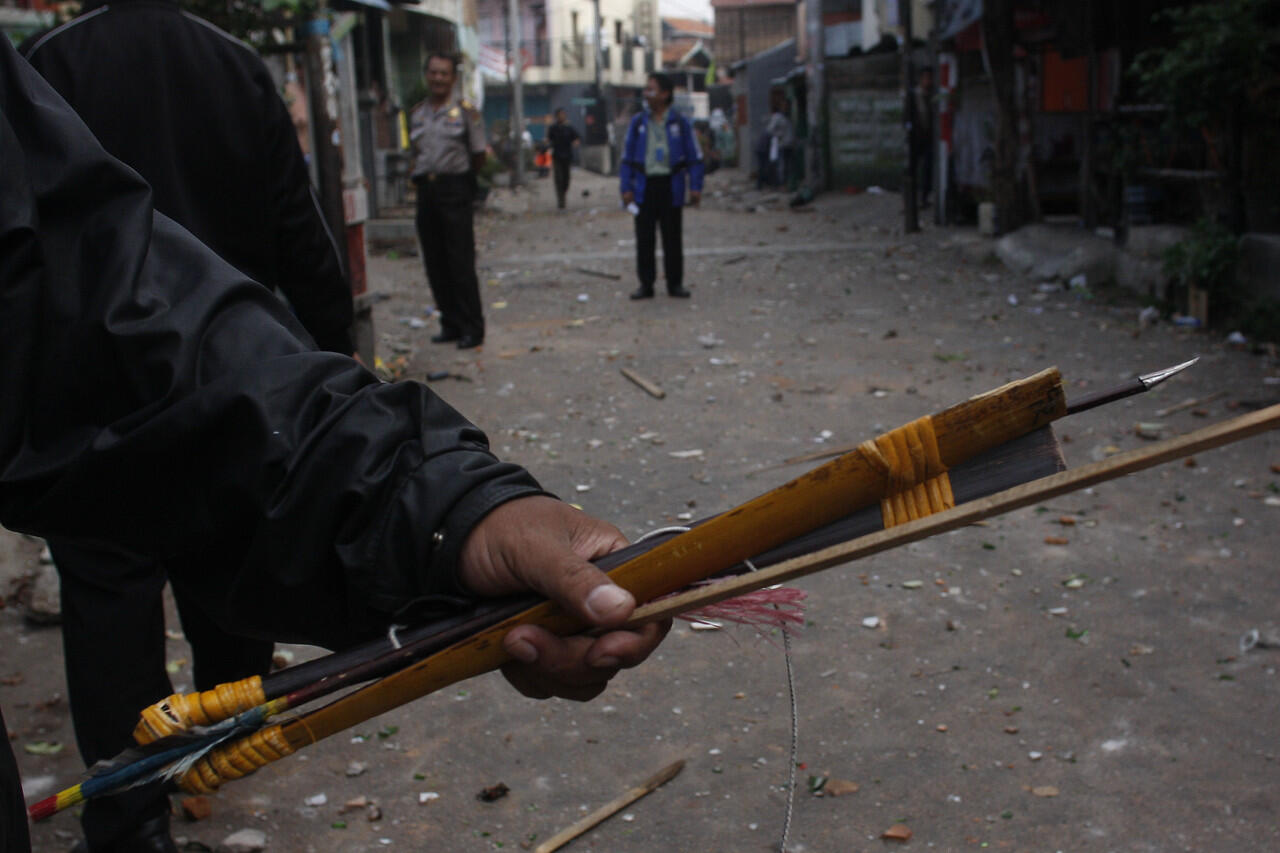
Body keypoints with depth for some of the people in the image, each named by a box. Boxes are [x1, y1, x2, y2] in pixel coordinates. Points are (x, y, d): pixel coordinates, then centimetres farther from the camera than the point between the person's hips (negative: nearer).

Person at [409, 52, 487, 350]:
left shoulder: (465, 111, -1)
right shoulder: (417, 114, 13)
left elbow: (478, 156, -1)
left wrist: (459, 178, 5)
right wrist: (421, 176, 7)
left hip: (454, 190, -5)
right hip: (426, 190, 6)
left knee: (461, 263, -6)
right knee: (435, 264, 7)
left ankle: (472, 328, 0)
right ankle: (451, 324, 17)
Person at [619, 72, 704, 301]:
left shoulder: (679, 123, 2)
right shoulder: (638, 123, 7)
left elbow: (694, 156, 4)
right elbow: (627, 157, 8)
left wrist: (695, 187, -5)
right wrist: (626, 188, -1)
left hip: (670, 185, -1)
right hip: (645, 186, 1)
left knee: (672, 239, 5)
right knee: (644, 239, 2)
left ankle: (675, 284, 14)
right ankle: (646, 284, 10)